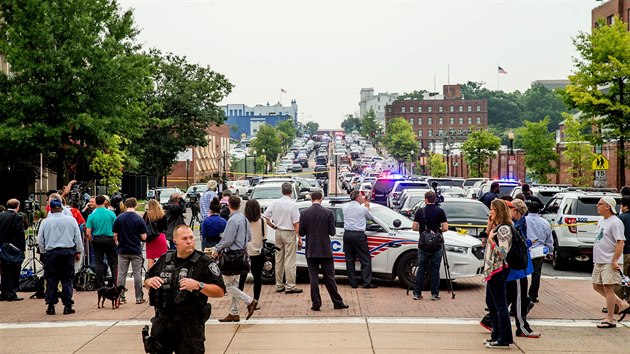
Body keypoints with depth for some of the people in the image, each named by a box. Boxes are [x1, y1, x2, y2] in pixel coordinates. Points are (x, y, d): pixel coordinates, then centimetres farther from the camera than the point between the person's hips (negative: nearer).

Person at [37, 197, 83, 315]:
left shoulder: (45, 222, -2)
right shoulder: (71, 220, -1)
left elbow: (40, 240, 5)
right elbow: (78, 238, 4)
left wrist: (43, 252, 19)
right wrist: (79, 252, 15)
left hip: (51, 253, 0)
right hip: (68, 252, 0)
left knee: (51, 280, 6)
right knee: (67, 280, 5)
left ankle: (51, 306, 5)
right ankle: (67, 306, 2)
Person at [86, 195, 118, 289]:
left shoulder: (91, 215, -3)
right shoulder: (111, 214, -6)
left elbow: (88, 233, -6)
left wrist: (92, 241, 10)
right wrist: (116, 240, 5)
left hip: (97, 240, 1)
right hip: (109, 239, -1)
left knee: (99, 263, 8)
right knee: (113, 262, 7)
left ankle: (101, 286, 10)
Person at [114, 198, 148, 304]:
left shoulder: (119, 218, -4)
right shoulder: (139, 219, -10)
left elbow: (115, 235, -1)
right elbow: (144, 237, -9)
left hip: (122, 250, 2)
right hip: (136, 250, -2)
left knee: (121, 274, 7)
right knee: (137, 274, 5)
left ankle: (121, 297, 9)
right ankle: (139, 297, 8)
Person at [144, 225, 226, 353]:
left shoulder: (205, 263, -7)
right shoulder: (165, 259, 8)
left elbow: (220, 291, -12)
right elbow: (146, 281, 20)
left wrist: (198, 285, -25)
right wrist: (149, 281, -4)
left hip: (190, 325, -4)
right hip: (162, 322, 4)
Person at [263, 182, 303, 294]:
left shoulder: (275, 203, 2)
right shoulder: (292, 204, -14)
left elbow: (265, 217, 3)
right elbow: (296, 223, -14)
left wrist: (273, 226, 13)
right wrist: (299, 237, -10)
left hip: (278, 232, 6)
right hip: (289, 233, -6)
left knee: (279, 260, 12)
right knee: (289, 261, -3)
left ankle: (279, 285, 18)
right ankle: (290, 286, -2)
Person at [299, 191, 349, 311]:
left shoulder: (304, 213, -5)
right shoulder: (328, 213, -7)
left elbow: (301, 232, -4)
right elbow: (332, 232, -6)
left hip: (311, 251, 0)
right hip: (325, 251, 0)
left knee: (313, 277, 6)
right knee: (329, 278, 7)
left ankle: (316, 303, 4)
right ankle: (337, 302, 13)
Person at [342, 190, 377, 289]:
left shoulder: (345, 207, 6)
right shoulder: (363, 209, -6)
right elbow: (371, 218, 12)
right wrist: (367, 207, 26)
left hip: (347, 234, 5)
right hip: (358, 235, -4)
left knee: (350, 259, 9)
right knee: (365, 260, 2)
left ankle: (353, 282, 9)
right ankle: (367, 282, -3)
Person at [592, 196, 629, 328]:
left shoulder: (615, 222, -15)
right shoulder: (601, 221, 14)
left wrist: (614, 261, -23)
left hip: (609, 262, -10)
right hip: (599, 261, 10)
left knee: (608, 288, -5)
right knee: (597, 286, 13)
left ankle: (610, 319, 3)